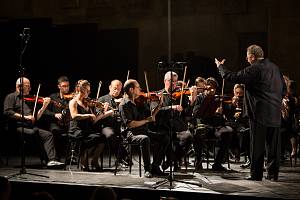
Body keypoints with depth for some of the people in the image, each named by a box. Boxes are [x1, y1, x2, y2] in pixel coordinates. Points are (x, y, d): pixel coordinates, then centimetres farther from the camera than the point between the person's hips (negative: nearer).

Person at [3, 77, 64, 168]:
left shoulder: (29, 100, 25)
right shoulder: (11, 97, 9)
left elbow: (36, 117, 20)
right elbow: (7, 112, -9)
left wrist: (44, 106, 6)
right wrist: (24, 117, -15)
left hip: (32, 127, 6)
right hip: (18, 127, -6)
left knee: (48, 134, -16)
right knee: (32, 133, -34)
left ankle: (52, 160, -30)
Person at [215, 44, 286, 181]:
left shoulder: (253, 69, -12)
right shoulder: (274, 67, 10)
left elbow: (231, 77, -11)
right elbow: (283, 89, 17)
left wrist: (220, 66, 4)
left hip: (259, 113, -6)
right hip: (275, 113, 7)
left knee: (257, 145, 1)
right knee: (273, 144, 9)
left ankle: (256, 174, 4)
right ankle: (273, 173, 13)